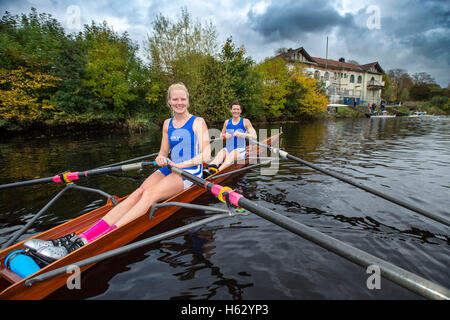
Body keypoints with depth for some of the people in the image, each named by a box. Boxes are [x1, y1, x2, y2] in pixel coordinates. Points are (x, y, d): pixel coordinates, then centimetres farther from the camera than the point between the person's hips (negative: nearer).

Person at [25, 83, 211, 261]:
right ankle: (77, 238, -37)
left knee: (150, 194, -31)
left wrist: (181, 165, -22)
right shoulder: (167, 124, 16)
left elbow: (206, 155, -11)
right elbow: (163, 152, 18)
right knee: (137, 193, -23)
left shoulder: (198, 122, -1)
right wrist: (161, 158, -7)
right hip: (168, 170, 5)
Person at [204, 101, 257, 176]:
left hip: (240, 151, -3)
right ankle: (209, 169, -54)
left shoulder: (245, 121, 3)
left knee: (232, 154, -34)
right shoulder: (227, 122, 14)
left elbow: (254, 136, -7)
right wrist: (224, 135, 0)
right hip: (228, 149, 3)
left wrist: (241, 134, -22)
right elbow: (221, 135, 25)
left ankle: (218, 170, -58)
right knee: (221, 152, -29)